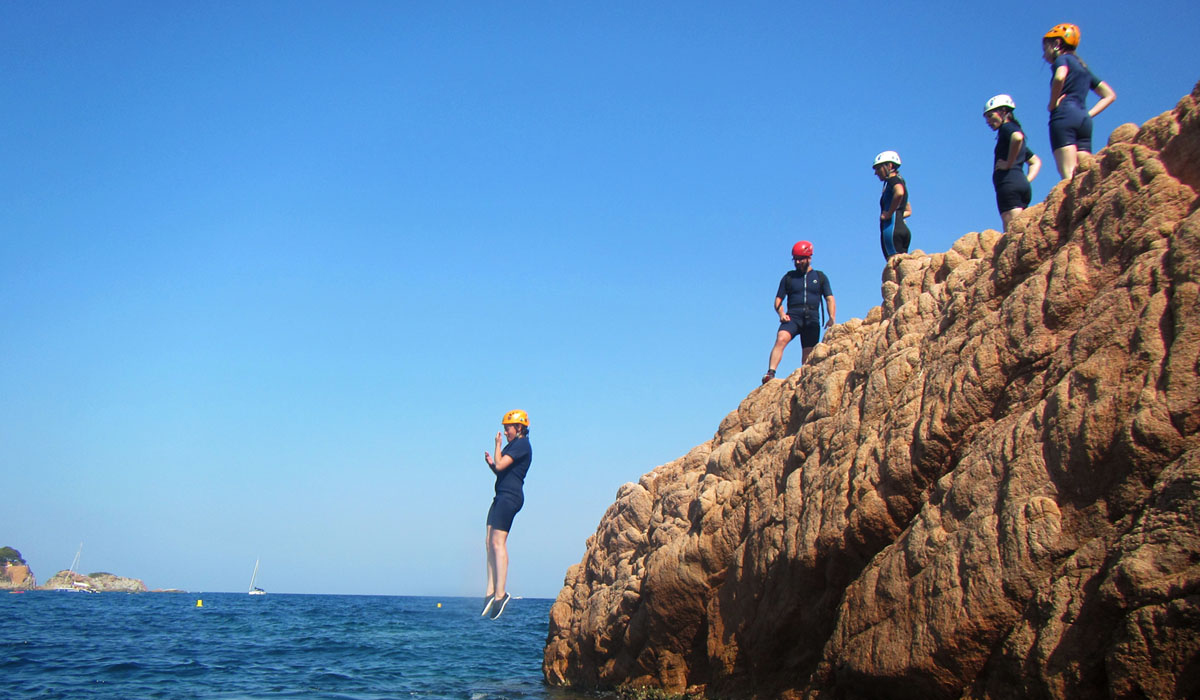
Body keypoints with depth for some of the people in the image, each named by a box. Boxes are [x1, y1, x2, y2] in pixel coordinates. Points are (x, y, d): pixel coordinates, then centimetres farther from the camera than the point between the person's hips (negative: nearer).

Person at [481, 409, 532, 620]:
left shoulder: (522, 444, -8)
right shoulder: (513, 446, 22)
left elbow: (500, 466, -17)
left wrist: (498, 444, -4)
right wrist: (491, 463, 7)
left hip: (510, 495, -10)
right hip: (502, 496, 10)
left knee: (498, 542, -14)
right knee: (490, 542, 5)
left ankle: (500, 593, -14)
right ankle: (491, 592, 4)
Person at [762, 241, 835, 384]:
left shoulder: (820, 277, 16)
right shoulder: (789, 277, 15)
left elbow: (829, 299, 11)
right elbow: (778, 300, 14)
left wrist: (832, 318, -5)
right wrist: (781, 314, -7)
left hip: (812, 318, 1)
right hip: (793, 316, -1)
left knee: (808, 356, -2)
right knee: (781, 339, -28)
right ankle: (770, 373, -37)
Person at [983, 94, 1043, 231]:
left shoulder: (1007, 127, 3)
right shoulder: (1016, 129, 30)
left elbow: (1017, 137, -24)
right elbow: (1036, 161, 35)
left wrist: (1009, 164, -14)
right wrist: (1027, 180, 19)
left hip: (1009, 185, -10)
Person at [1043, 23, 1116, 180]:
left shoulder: (1063, 58, 6)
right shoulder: (1084, 68, 29)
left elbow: (1060, 77, -19)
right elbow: (1109, 95, 30)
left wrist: (1052, 104, -7)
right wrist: (1088, 114, 18)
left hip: (1064, 117, -7)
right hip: (1084, 120, 7)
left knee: (1068, 177, -19)